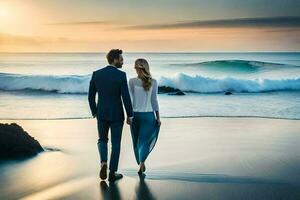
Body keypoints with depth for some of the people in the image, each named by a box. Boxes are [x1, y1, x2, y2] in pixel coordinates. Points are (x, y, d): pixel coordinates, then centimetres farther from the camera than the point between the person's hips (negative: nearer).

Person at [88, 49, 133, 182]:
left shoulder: (96, 74, -2)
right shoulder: (121, 75, -13)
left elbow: (91, 96, 2)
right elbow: (126, 97, -15)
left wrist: (94, 112, 16)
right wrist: (130, 115, -4)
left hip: (101, 113, 3)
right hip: (117, 114, -3)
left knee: (102, 140, 20)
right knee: (116, 143, 9)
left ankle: (104, 163, -4)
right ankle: (112, 173, 12)